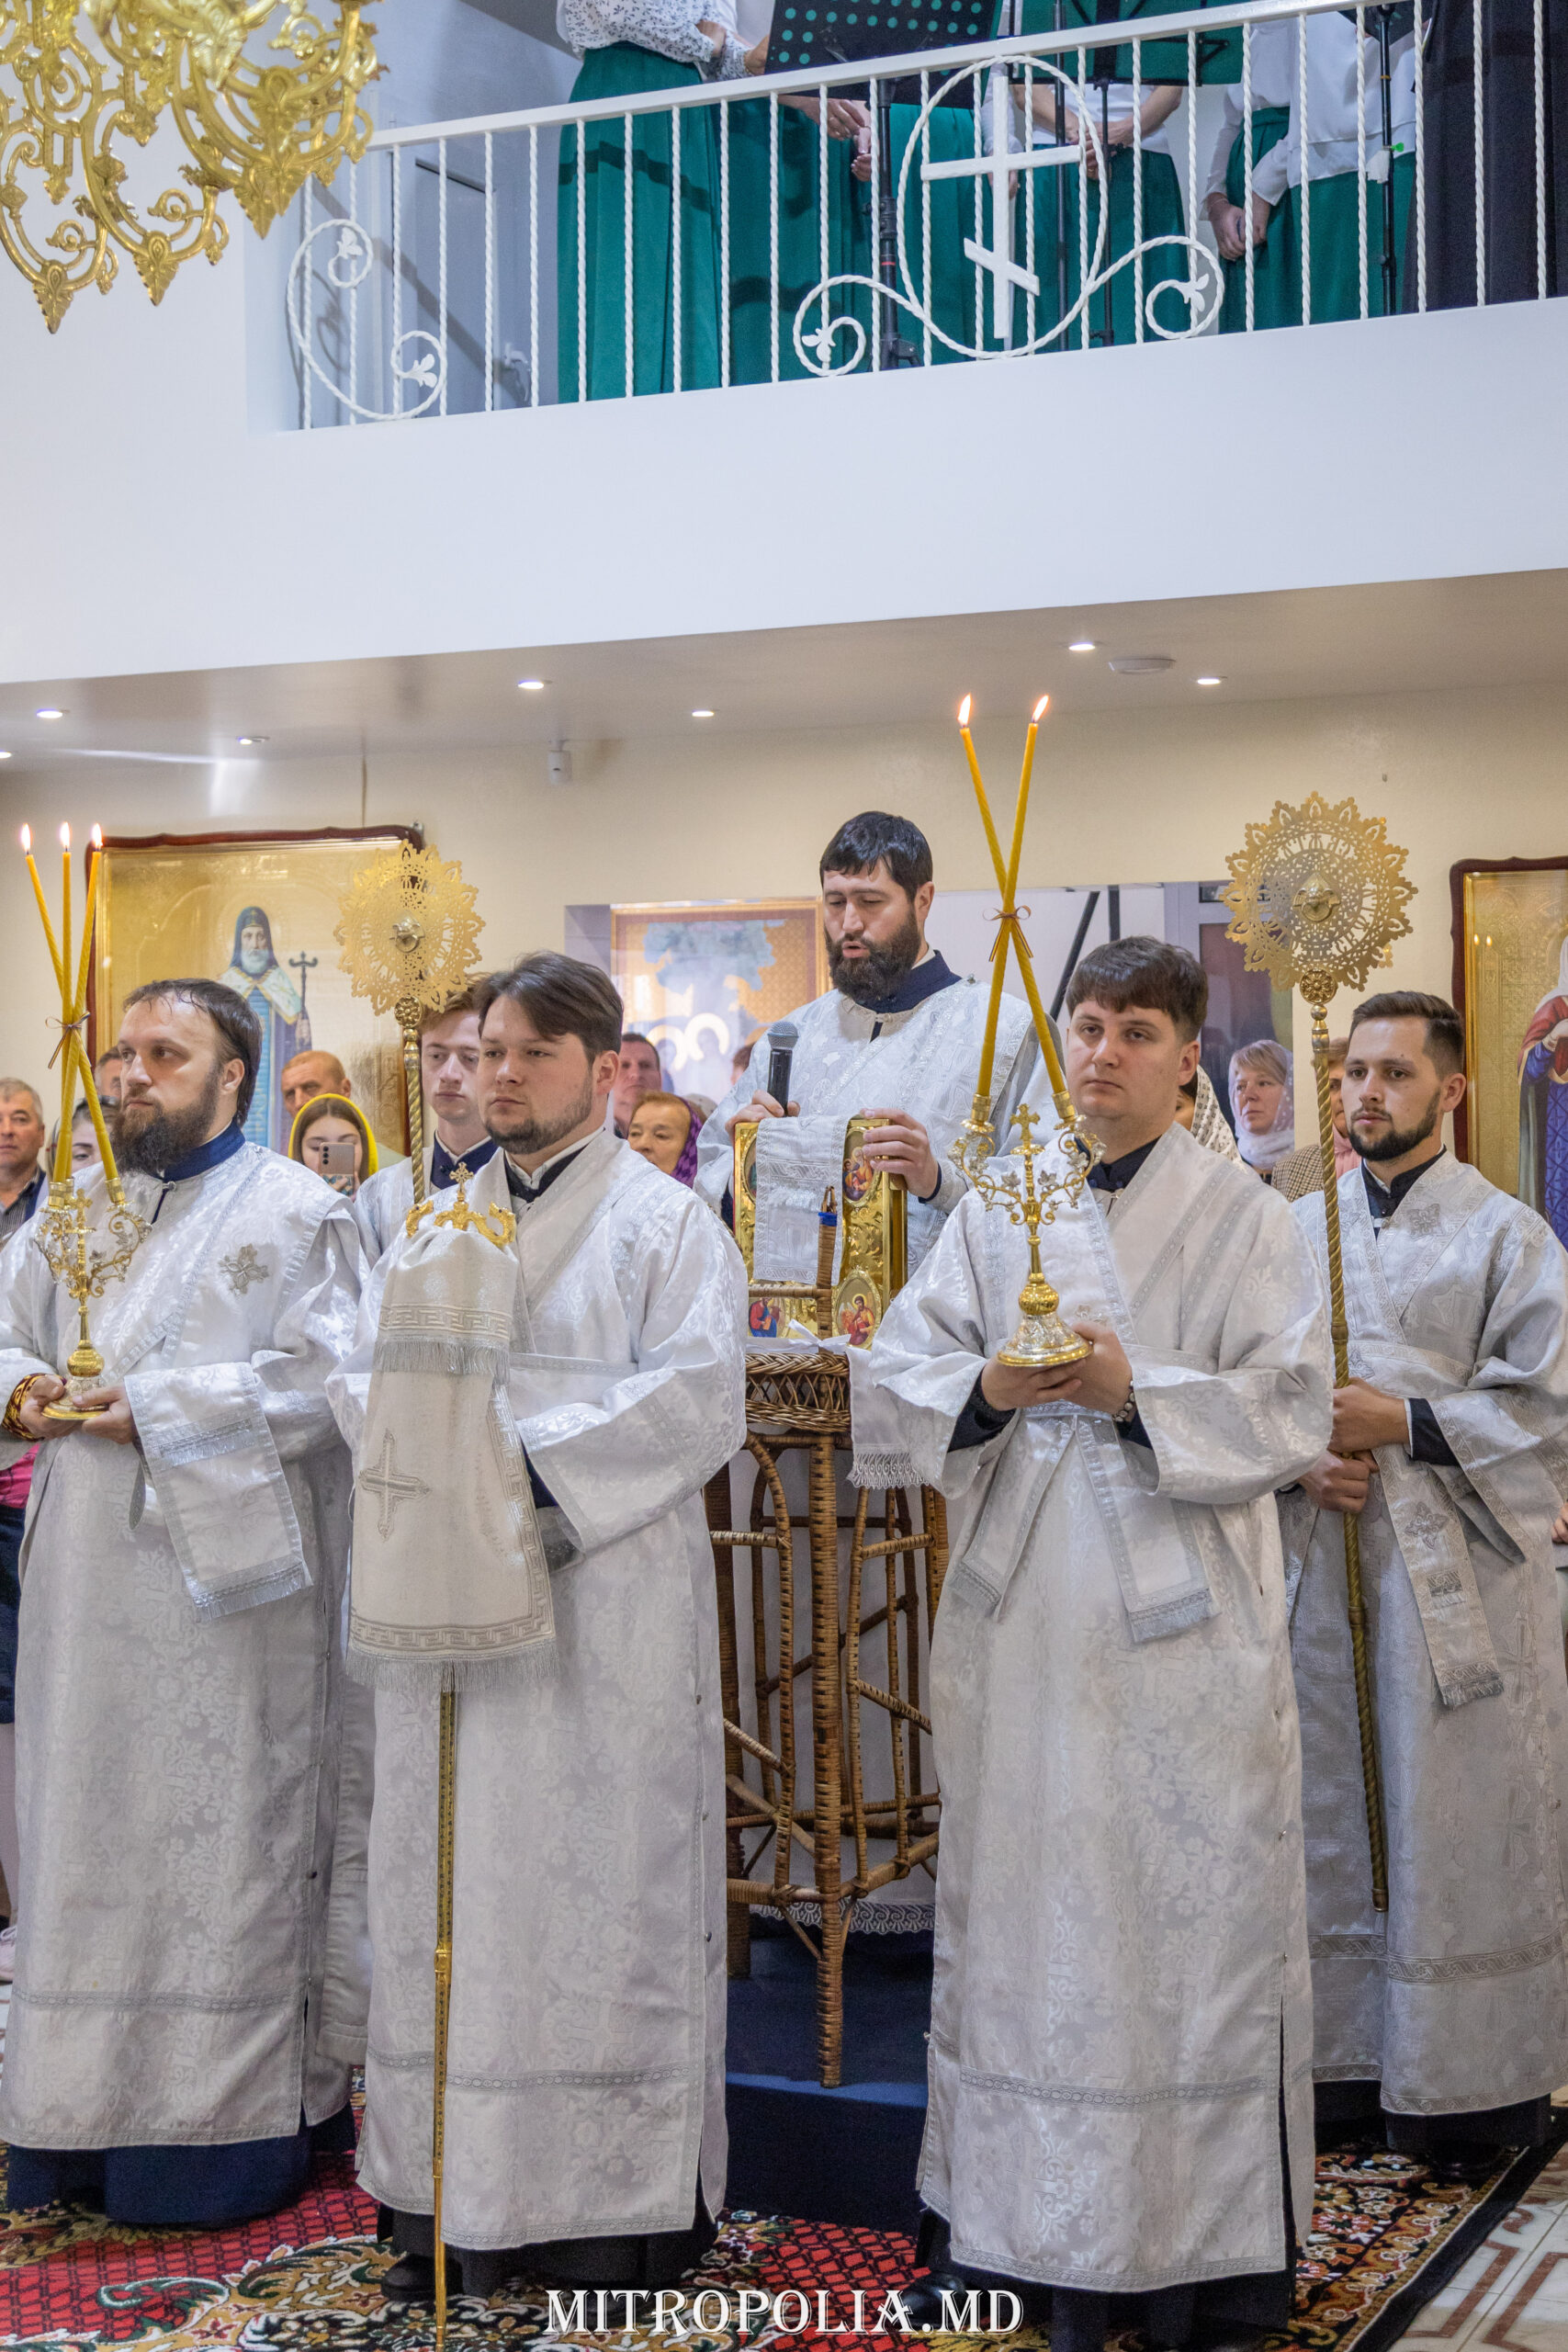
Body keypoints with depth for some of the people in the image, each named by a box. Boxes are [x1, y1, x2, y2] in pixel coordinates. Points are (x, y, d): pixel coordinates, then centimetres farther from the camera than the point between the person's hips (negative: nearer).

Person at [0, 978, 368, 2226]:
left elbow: (320, 1374, -14)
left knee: (224, 1835, -2)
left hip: (228, 1581, -6)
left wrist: (158, 1410, -18)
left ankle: (231, 2125, 7)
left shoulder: (296, 1213, -3)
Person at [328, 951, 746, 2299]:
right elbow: (366, 1378, 11)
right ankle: (456, 2199, 12)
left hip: (608, 1594, -5)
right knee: (453, 1876, 5)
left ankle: (616, 2201, 5)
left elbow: (694, 1396, -11)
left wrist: (533, 1459, -16)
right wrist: (430, 1458, -10)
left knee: (603, 1873, -3)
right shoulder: (437, 1224, 17)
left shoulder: (666, 1221, 1)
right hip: (452, 1590, 5)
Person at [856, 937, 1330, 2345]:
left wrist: (1137, 1391, -17)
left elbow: (1291, 1413, -5)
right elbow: (898, 1379, 7)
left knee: (1189, 1910, -1)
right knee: (1019, 1911, 7)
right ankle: (1011, 2231, 18)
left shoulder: (1244, 1218, 2)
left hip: (1182, 1623, -3)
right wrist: (990, 1389, -13)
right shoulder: (996, 1211, 11)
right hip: (1024, 1618, 3)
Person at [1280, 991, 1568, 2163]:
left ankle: (1474, 2084, 12)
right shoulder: (1296, 1228, 10)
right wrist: (1301, 1456, -7)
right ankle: (1352, 2055, 21)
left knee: (1457, 1828, 0)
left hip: (1459, 1579, -4)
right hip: (1323, 1565, 4)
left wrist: (1399, 1424, -15)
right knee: (1336, 1813, 10)